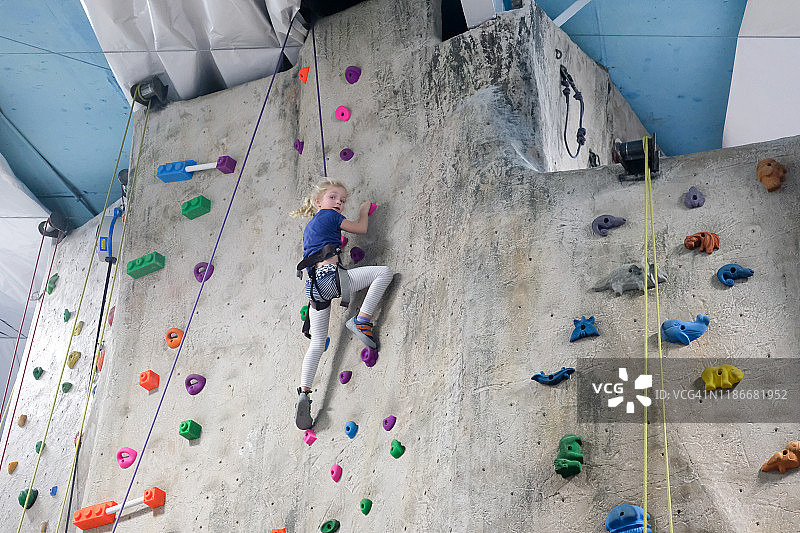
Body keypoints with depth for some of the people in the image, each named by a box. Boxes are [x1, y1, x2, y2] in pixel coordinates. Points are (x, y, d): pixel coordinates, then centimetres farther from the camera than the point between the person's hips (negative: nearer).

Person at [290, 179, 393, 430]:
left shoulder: (309, 228, 31)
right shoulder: (329, 215, 8)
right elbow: (361, 228, 14)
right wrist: (364, 210, 31)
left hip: (314, 284, 8)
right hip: (331, 275, -8)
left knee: (317, 344, 9)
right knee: (384, 272, -6)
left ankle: (303, 393, -2)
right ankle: (361, 320, -14)